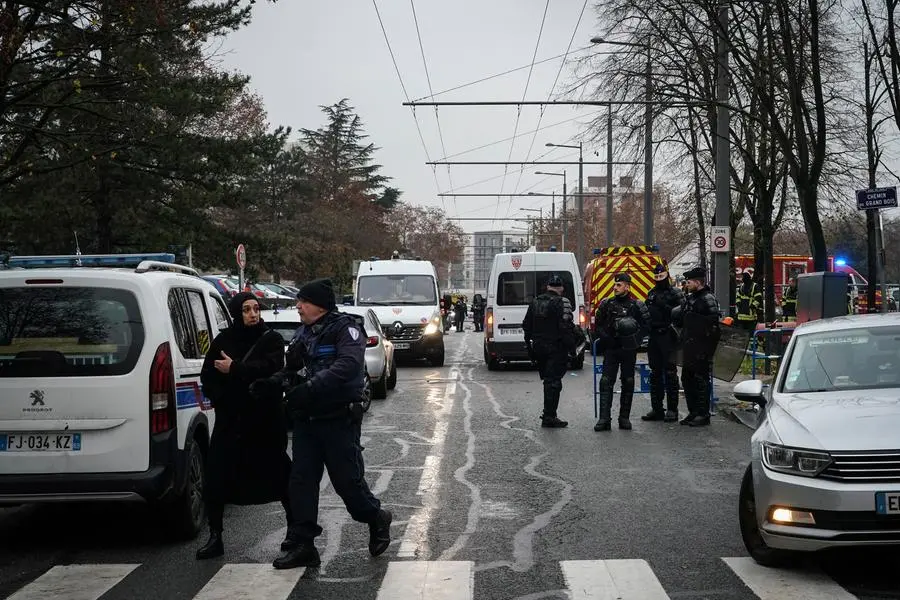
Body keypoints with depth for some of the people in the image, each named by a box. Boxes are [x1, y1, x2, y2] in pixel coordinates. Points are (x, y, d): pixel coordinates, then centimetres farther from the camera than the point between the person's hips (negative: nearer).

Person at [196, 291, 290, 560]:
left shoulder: (271, 339, -1)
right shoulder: (223, 341, 7)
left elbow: (271, 367, -20)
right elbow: (207, 376, 7)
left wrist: (234, 369, -18)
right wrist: (222, 399, -9)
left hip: (266, 422, -3)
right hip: (229, 421, 3)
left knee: (279, 477, 4)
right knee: (215, 479, 0)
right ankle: (215, 538, 10)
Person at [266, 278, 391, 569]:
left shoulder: (344, 329, -10)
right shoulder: (303, 333, 15)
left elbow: (348, 365, -26)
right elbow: (293, 371, 18)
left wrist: (310, 387, -34)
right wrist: (274, 381, -3)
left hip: (339, 418, -7)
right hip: (306, 419, 7)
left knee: (347, 479, 0)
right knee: (301, 481, 4)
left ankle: (376, 520, 26)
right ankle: (301, 545, 9)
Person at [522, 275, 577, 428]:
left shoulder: (535, 302, 10)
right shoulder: (561, 303, -12)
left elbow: (526, 325, 16)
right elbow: (566, 327, -20)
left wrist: (529, 344, 22)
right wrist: (571, 346, -13)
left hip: (538, 347, 7)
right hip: (556, 348, -7)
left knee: (548, 380, 18)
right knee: (554, 381, -3)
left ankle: (548, 413, 23)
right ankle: (549, 417, -5)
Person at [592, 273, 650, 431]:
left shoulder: (637, 305, 2)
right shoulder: (606, 304, 7)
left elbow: (646, 325, 2)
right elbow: (597, 326, 9)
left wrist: (636, 339, -8)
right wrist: (606, 338, -5)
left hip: (629, 351, 0)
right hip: (610, 349, 1)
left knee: (628, 383, 5)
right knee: (606, 382, -8)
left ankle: (624, 418, 13)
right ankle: (604, 418, -10)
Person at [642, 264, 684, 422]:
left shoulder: (675, 293, -3)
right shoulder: (651, 293, 17)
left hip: (668, 337, -7)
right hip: (653, 337, 7)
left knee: (670, 373, -6)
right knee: (655, 373, 10)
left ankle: (672, 410, -3)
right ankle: (656, 409, 15)